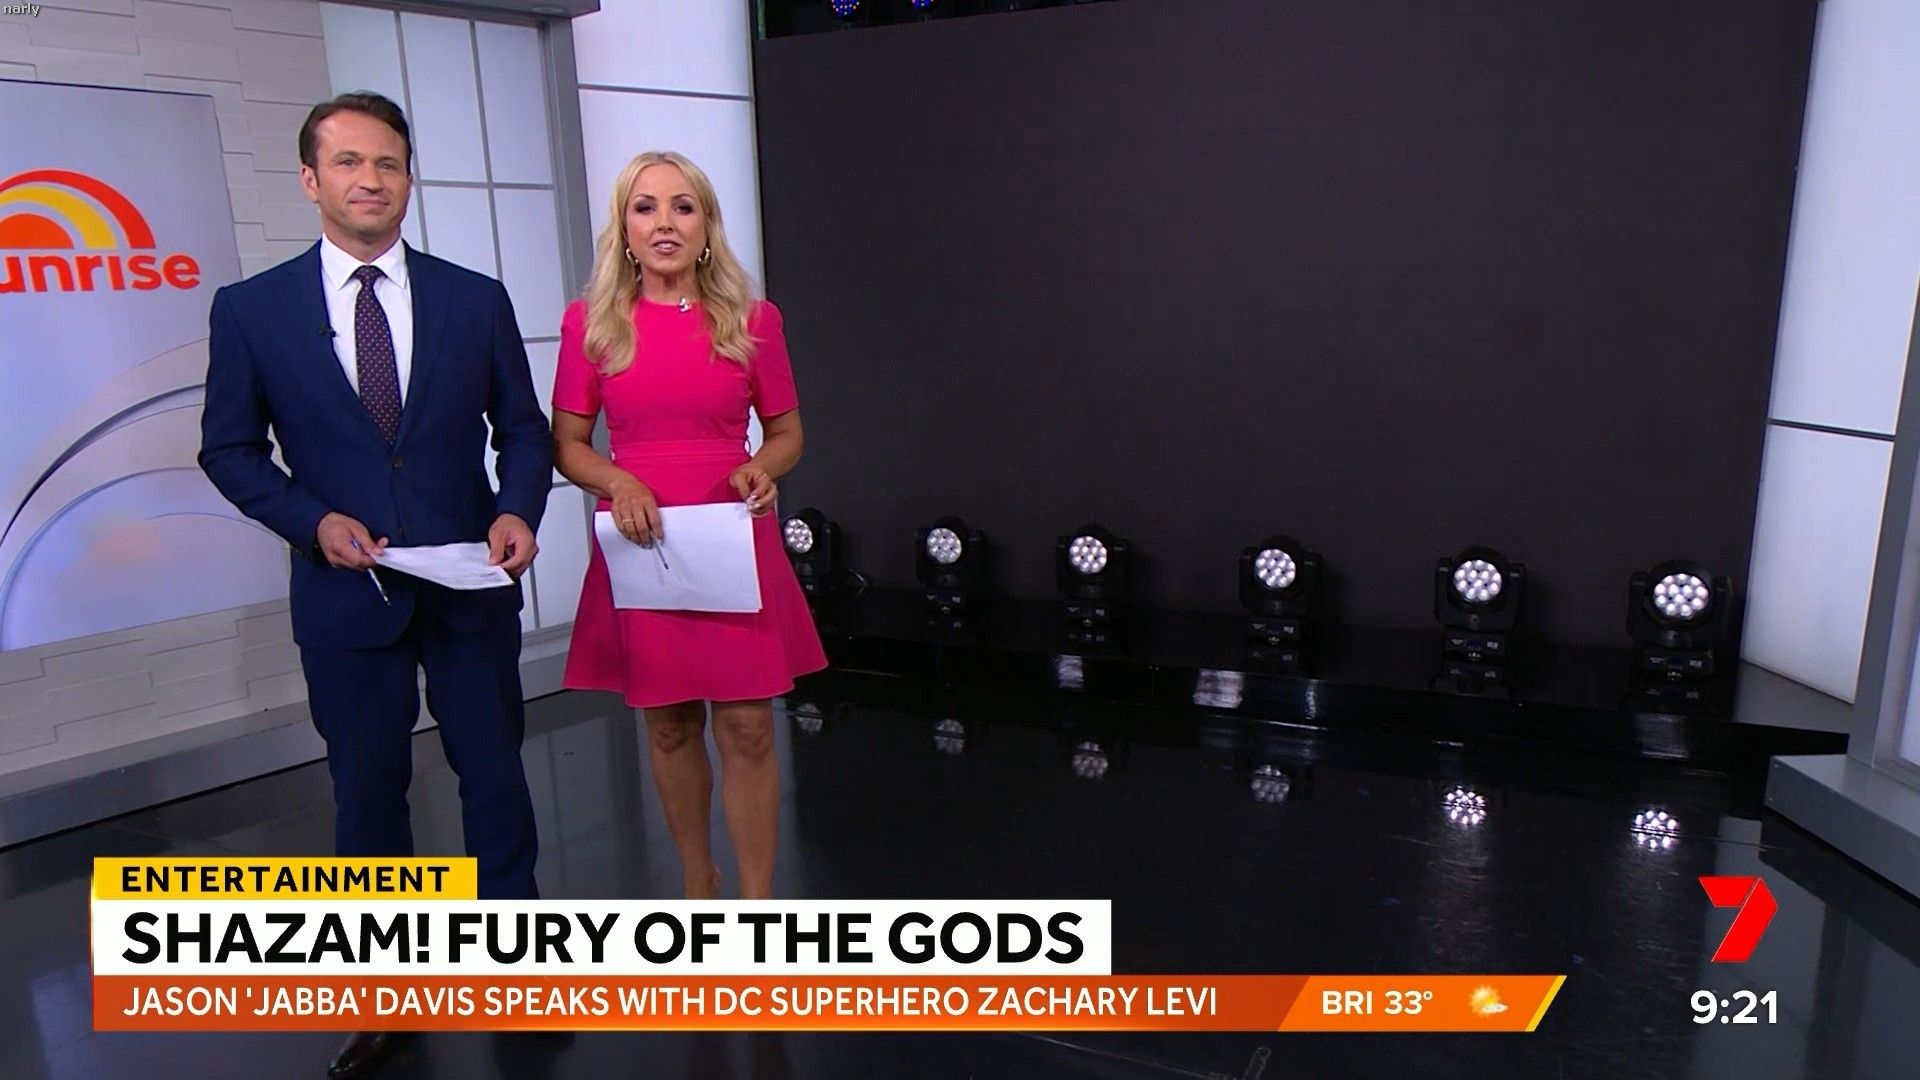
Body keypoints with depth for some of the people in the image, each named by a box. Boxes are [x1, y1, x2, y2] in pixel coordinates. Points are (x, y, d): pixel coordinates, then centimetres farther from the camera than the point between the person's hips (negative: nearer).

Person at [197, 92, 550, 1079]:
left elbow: (524, 428, 5)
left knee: (494, 772, 12)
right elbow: (230, 449, 3)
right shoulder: (251, 308, -1)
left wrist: (518, 510, -13)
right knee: (368, 789, 13)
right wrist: (313, 520, -13)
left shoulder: (475, 299, 1)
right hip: (346, 592, 0)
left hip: (472, 585, 1)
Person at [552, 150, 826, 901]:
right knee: (669, 728, 13)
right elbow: (566, 443, 6)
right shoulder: (590, 322, 1)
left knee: (748, 732, -1)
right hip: (641, 548, 1)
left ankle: (758, 909, 14)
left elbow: (787, 431, 10)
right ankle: (696, 883, 34)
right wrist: (616, 482, -14)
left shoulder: (752, 320, 2)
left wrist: (762, 468, -12)